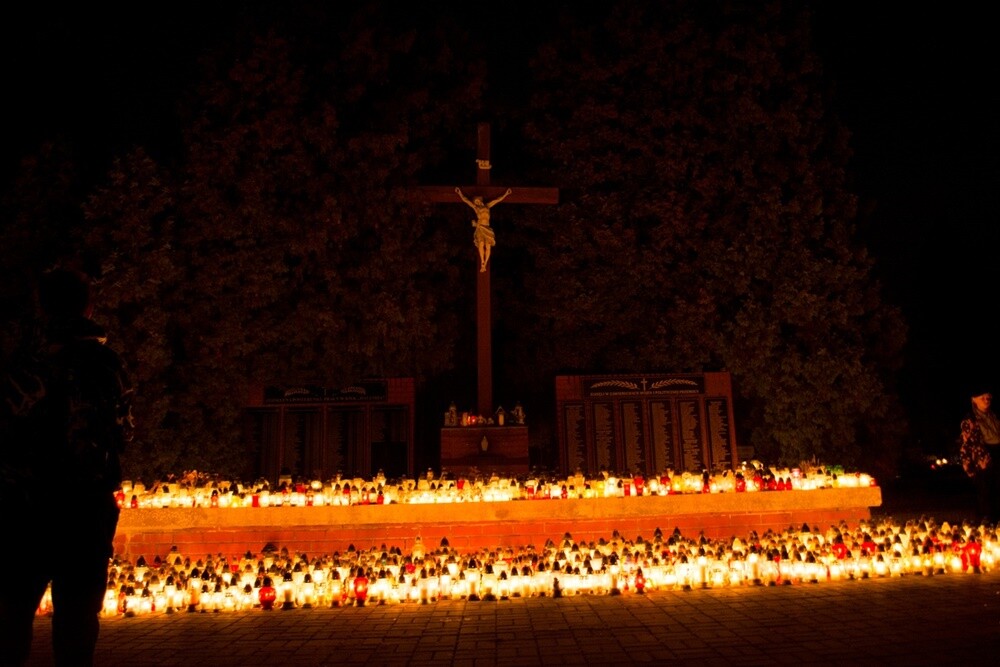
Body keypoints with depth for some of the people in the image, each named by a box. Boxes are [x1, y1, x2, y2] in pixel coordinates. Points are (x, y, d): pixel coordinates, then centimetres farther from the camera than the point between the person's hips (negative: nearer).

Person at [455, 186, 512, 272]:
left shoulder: (487, 206, 18)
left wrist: (505, 194, 24)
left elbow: (498, 200, 23)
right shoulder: (475, 207, 13)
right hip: (480, 228, -2)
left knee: (488, 246, -8)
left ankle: (484, 265, -6)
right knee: (481, 244, -19)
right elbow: (465, 199, 16)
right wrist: (460, 193, 14)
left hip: (487, 228, 2)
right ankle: (482, 263, -19)